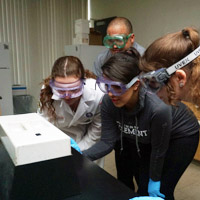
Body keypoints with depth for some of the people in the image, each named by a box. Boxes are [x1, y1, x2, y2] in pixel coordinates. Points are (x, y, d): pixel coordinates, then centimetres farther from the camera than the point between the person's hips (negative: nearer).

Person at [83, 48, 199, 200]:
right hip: (143, 138, 5)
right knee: (143, 188, 9)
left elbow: (158, 150, -25)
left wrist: (154, 179, -9)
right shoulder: (108, 102, -26)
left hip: (180, 136, -4)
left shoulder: (158, 108, -41)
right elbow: (108, 141, -19)